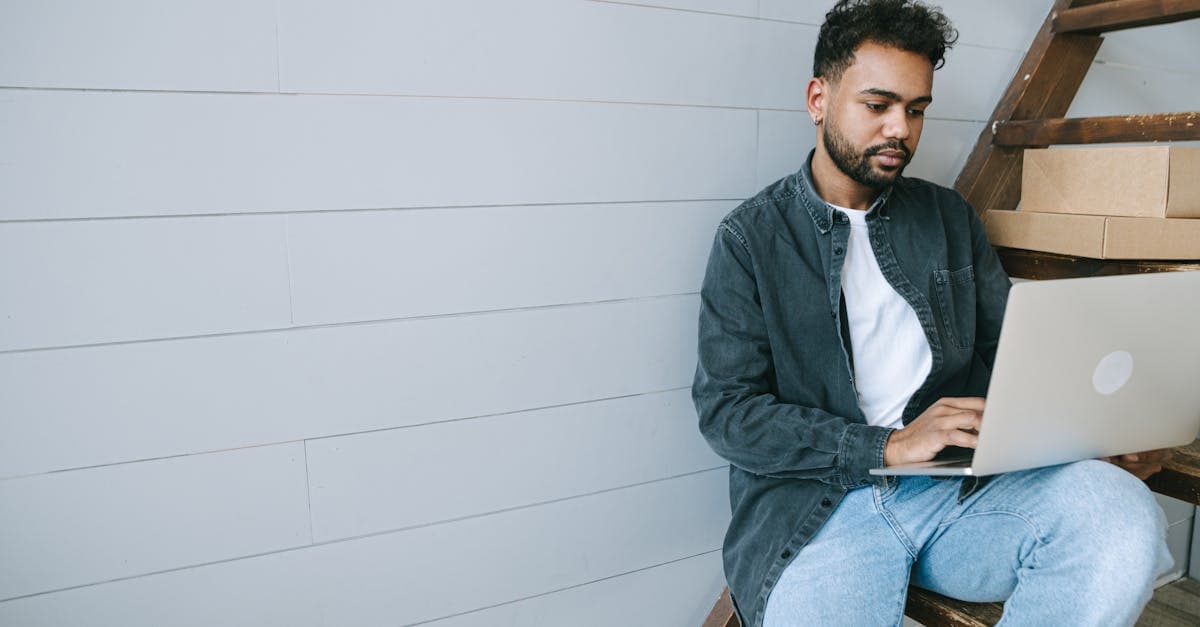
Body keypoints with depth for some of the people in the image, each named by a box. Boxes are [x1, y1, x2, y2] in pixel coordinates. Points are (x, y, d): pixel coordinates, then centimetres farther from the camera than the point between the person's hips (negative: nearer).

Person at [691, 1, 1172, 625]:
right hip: (818, 503, -4)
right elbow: (725, 409, -7)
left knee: (1123, 512, -24)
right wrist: (890, 445, -14)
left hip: (958, 486, 5)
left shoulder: (950, 218, 16)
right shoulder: (749, 238, 1)